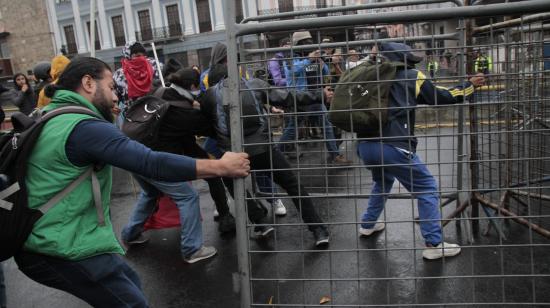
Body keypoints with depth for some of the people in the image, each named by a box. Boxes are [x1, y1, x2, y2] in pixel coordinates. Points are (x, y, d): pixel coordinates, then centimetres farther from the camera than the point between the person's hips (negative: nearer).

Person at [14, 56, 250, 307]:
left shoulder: (47, 116, 9)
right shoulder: (85, 126, -21)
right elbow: (152, 164, -29)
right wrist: (220, 167, -23)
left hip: (41, 239, 10)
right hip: (62, 248, -10)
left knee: (130, 284, 18)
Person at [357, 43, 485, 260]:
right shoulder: (412, 77, 5)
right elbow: (441, 97, 8)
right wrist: (470, 85, 19)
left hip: (365, 145, 6)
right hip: (393, 147, -6)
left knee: (382, 181, 34)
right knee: (428, 188, 7)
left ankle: (368, 224, 42)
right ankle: (434, 244, 3)